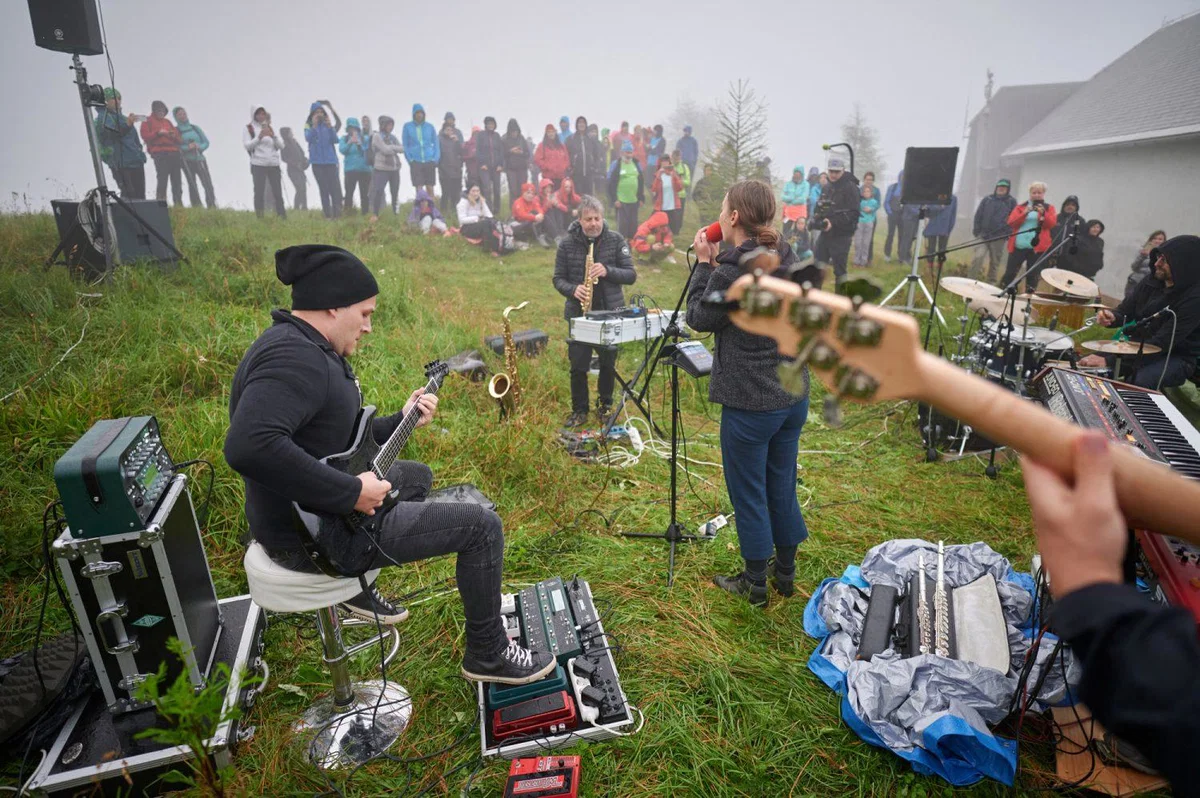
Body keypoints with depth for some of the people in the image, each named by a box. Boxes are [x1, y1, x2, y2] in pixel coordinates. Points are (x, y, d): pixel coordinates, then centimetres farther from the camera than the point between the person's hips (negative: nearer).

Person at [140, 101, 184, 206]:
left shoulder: (167, 121, 28)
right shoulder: (147, 122, 13)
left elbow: (177, 138, 26)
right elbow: (145, 136, -1)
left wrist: (174, 135, 4)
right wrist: (158, 133, -12)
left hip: (174, 153, 5)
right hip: (159, 154, -5)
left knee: (177, 180, -2)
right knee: (162, 179, -16)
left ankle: (178, 203, -2)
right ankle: (160, 202, -18)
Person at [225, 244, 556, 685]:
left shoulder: (307, 349, 9)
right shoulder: (294, 358, -24)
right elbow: (248, 447, -40)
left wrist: (402, 420, 10)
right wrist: (351, 492, -33)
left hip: (303, 512, 11)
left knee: (418, 475, 32)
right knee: (482, 525, -8)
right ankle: (488, 655, 12)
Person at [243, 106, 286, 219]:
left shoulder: (271, 128, 17)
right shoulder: (248, 129, 6)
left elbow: (281, 146, 9)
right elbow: (247, 146, -6)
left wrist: (273, 136, -9)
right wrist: (259, 137, -17)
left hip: (274, 164, 3)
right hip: (258, 165, -3)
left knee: (278, 192, -1)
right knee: (259, 192, -3)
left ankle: (282, 216, 0)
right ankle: (259, 217, -1)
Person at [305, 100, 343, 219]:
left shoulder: (328, 125, 10)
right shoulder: (309, 125, 6)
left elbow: (335, 140, 0)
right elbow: (308, 138, -10)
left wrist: (330, 127, -12)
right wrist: (314, 126, -18)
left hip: (331, 160, 1)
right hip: (317, 161, -1)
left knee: (335, 187, -8)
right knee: (323, 188, 0)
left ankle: (337, 213, -8)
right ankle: (327, 215, 0)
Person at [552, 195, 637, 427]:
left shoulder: (616, 240, -3)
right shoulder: (567, 243, -3)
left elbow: (631, 275, -4)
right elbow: (558, 278, 2)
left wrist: (607, 271, -21)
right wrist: (572, 289, -19)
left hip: (611, 312, 0)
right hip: (578, 313, 0)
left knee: (608, 363, 11)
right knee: (578, 365, 3)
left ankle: (605, 405, 32)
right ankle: (579, 411, 21)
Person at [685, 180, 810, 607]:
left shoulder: (732, 271, -22)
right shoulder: (786, 258, 4)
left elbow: (698, 318, -8)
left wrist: (704, 264, -3)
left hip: (749, 403, -8)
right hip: (794, 394, 8)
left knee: (748, 492, 9)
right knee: (782, 485, 21)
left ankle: (755, 583, 26)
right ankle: (785, 571, 38)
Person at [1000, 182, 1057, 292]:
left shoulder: (1049, 208, 11)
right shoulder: (1021, 207, 13)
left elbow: (1052, 224, -4)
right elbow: (1011, 223, -1)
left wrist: (1043, 213, -18)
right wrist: (1025, 213, -14)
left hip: (1037, 247, 0)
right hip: (1018, 246, 1)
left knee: (1032, 275, -1)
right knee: (1010, 273, -1)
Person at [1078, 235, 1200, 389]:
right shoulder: (1152, 282, -1)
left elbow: (1161, 343, -29)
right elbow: (1125, 311, 9)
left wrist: (1109, 361, -35)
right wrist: (1111, 317, -19)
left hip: (1176, 358, -7)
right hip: (1139, 347, 7)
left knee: (1134, 385, -36)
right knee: (1084, 366, -7)